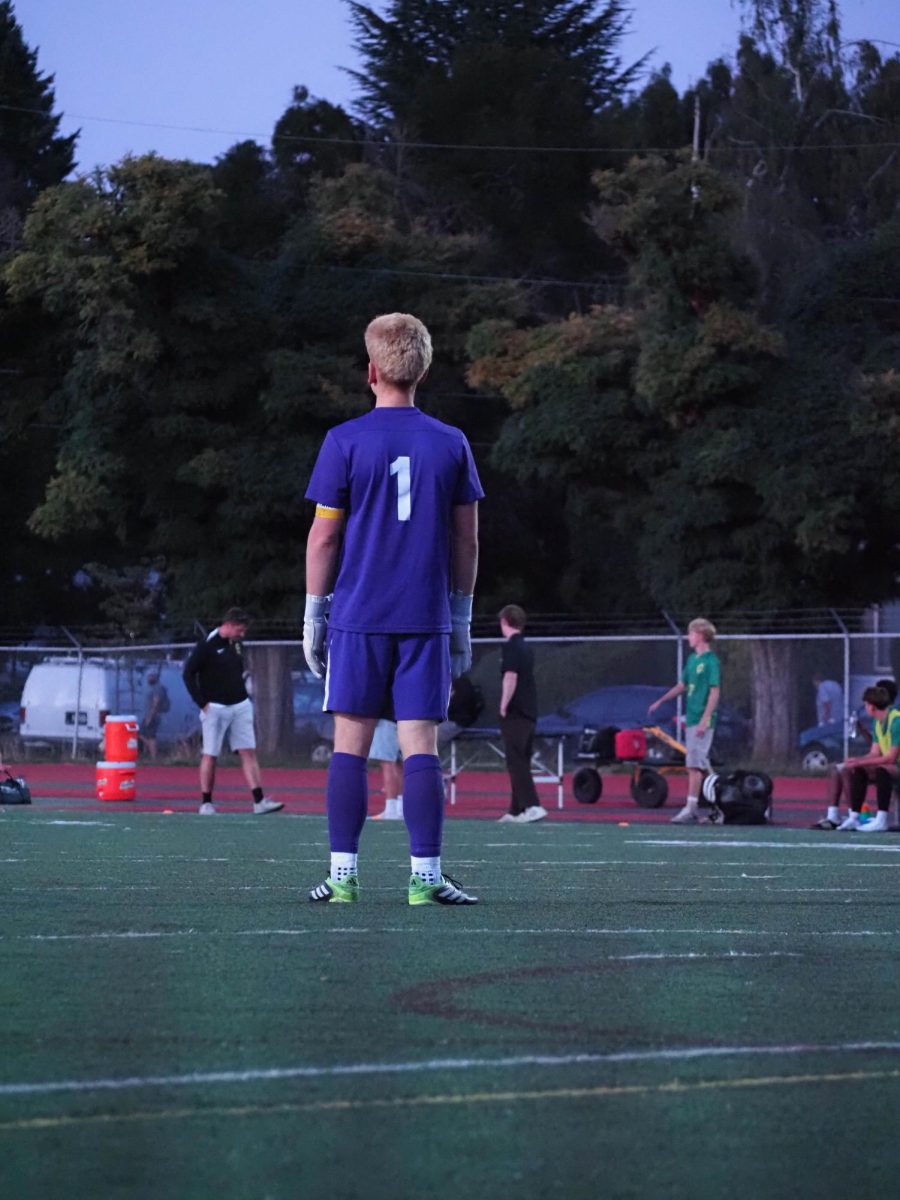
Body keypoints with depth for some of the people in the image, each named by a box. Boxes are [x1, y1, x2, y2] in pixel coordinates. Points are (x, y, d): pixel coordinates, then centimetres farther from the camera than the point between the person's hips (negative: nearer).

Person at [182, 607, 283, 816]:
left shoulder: (236, 644, 11)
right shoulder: (207, 645, -10)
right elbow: (188, 673, -10)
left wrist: (243, 688, 11)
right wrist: (202, 702, -13)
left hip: (240, 706, 6)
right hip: (215, 707, -6)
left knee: (248, 752, -1)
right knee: (210, 755, -1)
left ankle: (259, 801, -5)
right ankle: (206, 803, 7)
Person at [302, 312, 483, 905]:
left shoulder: (345, 441, -3)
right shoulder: (451, 444, 4)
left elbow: (324, 536, -1)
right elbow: (466, 540, 8)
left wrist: (313, 614, 7)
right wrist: (462, 618, 16)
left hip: (358, 616, -1)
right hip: (427, 619, 2)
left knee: (351, 744, 2)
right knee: (421, 745, 0)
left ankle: (344, 873, 1)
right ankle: (425, 875, -4)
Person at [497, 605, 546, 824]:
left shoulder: (511, 646, -10)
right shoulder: (526, 648, 15)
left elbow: (511, 676, -20)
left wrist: (504, 705, -14)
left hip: (515, 714, -8)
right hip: (530, 712, 8)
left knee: (516, 762, -9)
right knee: (522, 762, 12)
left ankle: (532, 806, -19)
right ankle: (516, 810, 15)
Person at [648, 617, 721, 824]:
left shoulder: (711, 661, -11)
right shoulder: (693, 659, 15)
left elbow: (714, 692, -16)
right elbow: (682, 685, 27)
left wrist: (704, 720, -21)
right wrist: (660, 702, 30)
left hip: (702, 721, -8)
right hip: (691, 719, 8)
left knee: (695, 765, -10)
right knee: (698, 766, 10)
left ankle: (690, 809, -11)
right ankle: (692, 809, 12)